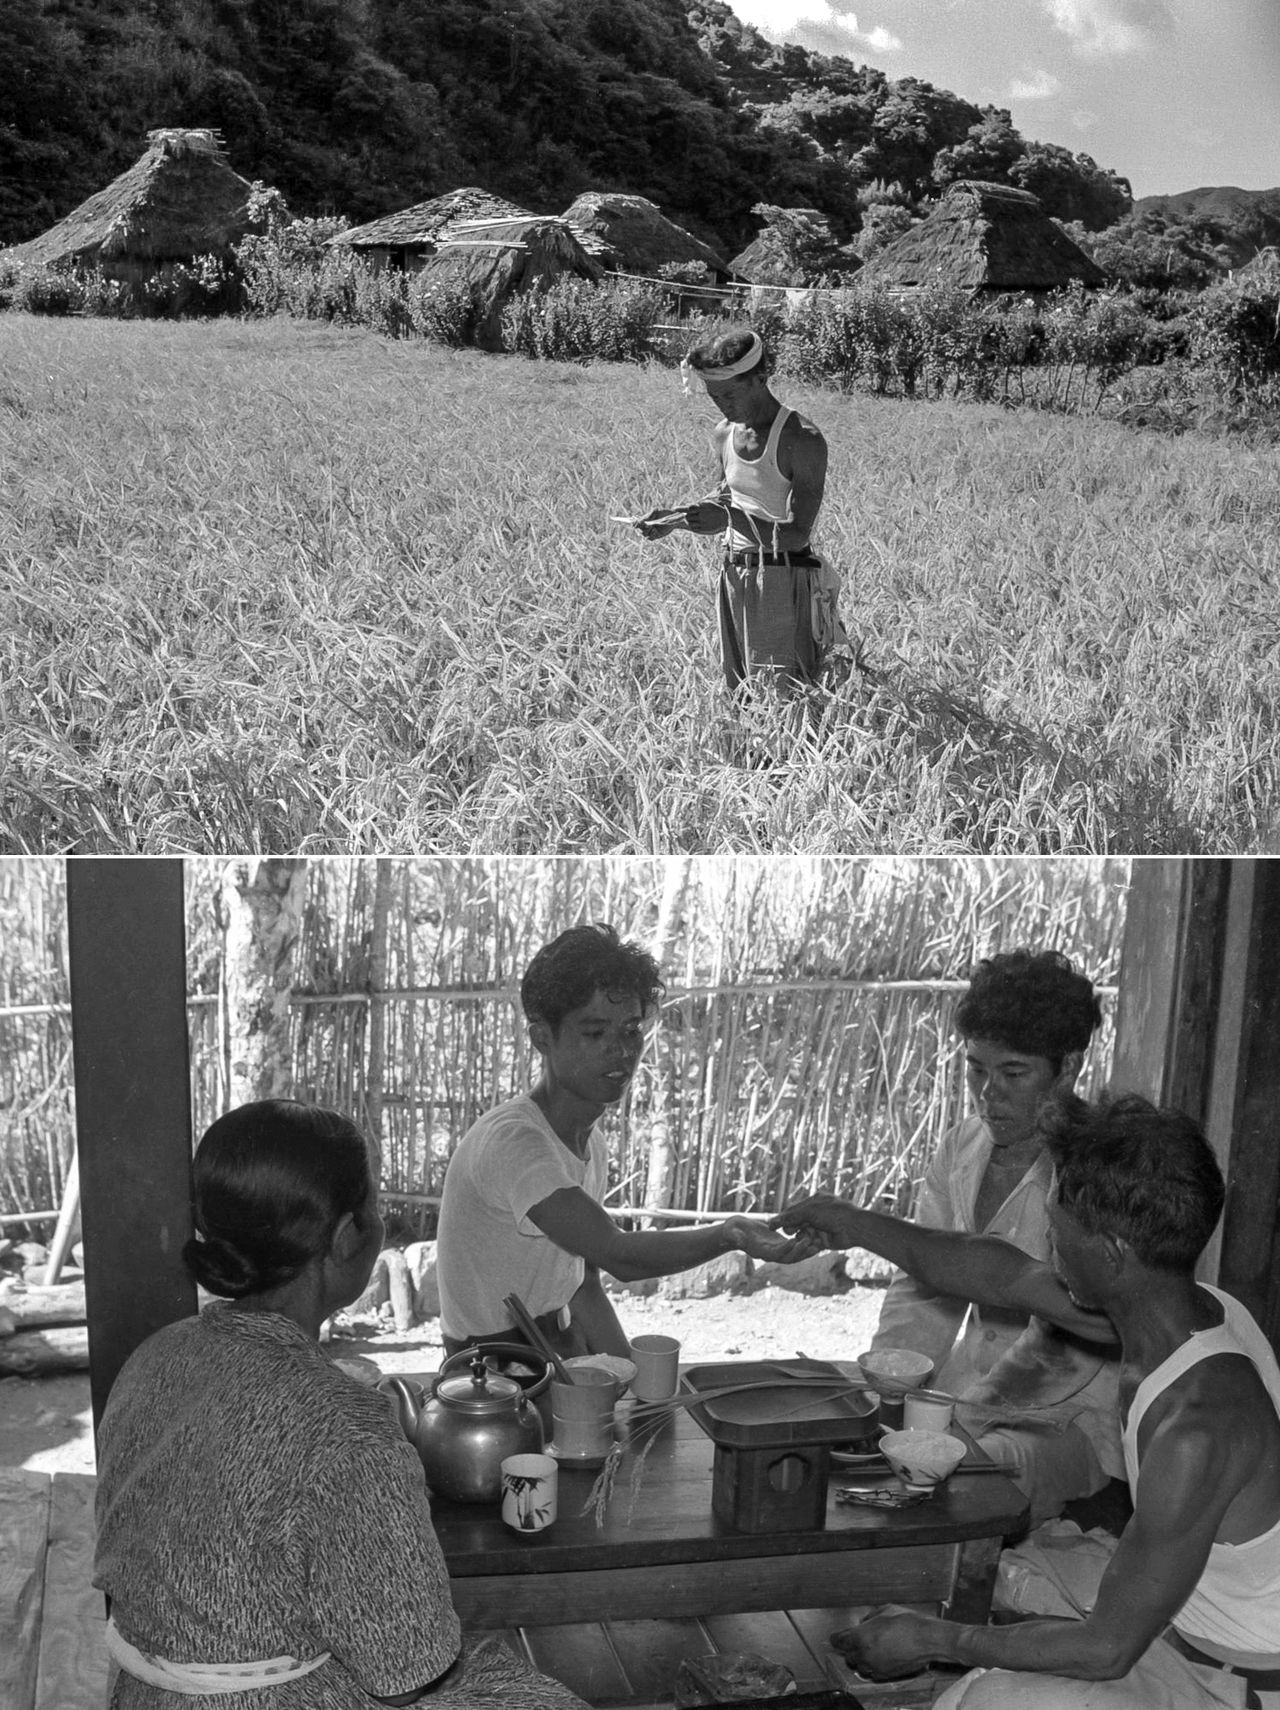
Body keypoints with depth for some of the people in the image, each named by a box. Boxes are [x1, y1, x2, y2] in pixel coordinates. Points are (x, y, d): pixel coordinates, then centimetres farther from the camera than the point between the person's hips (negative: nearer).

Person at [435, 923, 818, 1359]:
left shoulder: (590, 1146, 9)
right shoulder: (511, 1139, -22)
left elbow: (584, 1291, 10)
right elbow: (619, 1256, -31)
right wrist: (730, 1235, -35)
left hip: (560, 1353, 8)